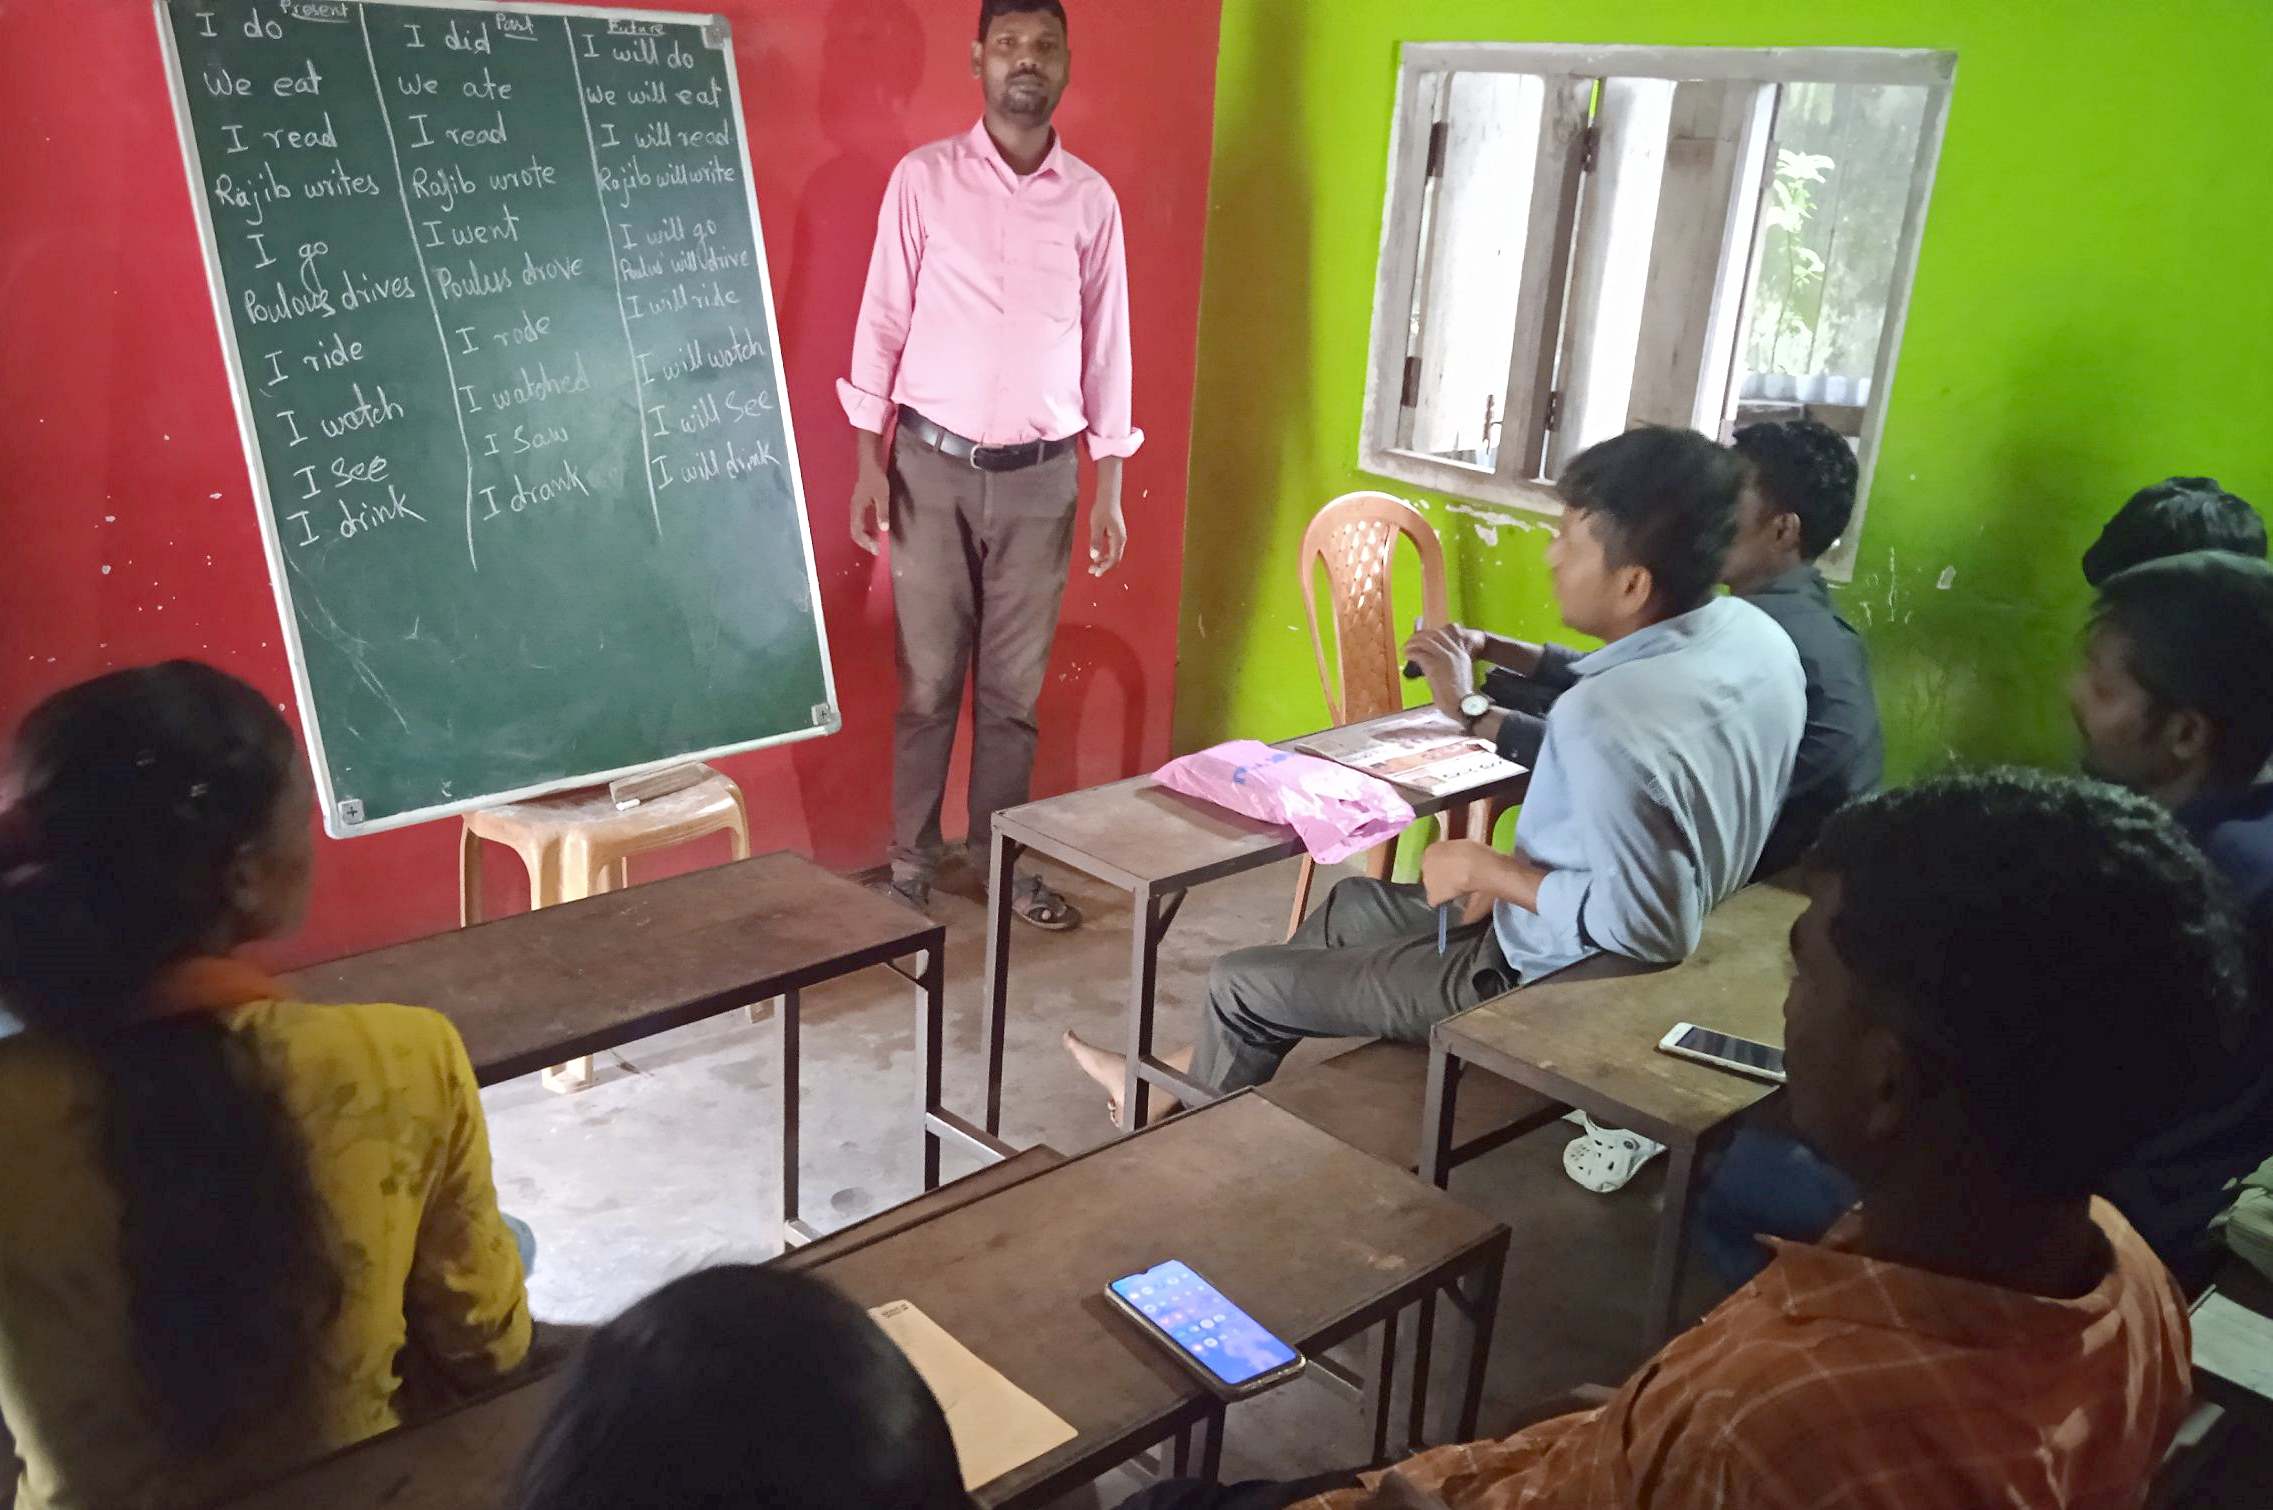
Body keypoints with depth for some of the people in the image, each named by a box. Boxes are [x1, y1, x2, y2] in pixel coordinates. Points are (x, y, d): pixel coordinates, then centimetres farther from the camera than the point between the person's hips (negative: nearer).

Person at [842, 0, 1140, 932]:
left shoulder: (1091, 199, 4)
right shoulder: (923, 178, -2)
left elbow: (1106, 344, 7)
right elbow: (882, 322, -1)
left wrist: (1111, 484, 4)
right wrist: (868, 460, -6)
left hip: (1040, 476, 2)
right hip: (933, 465, -1)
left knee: (1015, 686, 9)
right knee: (927, 680, 5)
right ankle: (911, 861, 19)